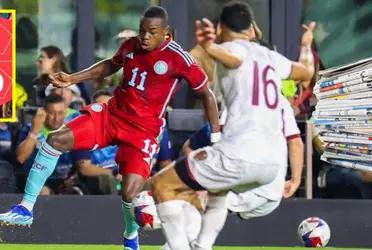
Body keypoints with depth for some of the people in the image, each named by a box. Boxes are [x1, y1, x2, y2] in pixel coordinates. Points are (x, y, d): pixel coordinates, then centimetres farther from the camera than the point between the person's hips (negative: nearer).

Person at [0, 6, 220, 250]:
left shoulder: (178, 59, -15)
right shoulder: (130, 46, 1)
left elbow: (207, 93, -4)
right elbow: (111, 65, 23)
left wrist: (216, 136, -5)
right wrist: (72, 79, 15)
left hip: (143, 131, -5)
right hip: (111, 115, 5)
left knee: (130, 193, -19)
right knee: (56, 140, -12)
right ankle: (26, 209, -5)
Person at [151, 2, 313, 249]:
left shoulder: (233, 48, 0)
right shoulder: (270, 56, 20)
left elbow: (234, 59, -26)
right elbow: (306, 73, 38)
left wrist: (211, 49, -47)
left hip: (241, 154, -7)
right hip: (275, 162, 8)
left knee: (162, 185, 5)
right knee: (217, 190, 37)